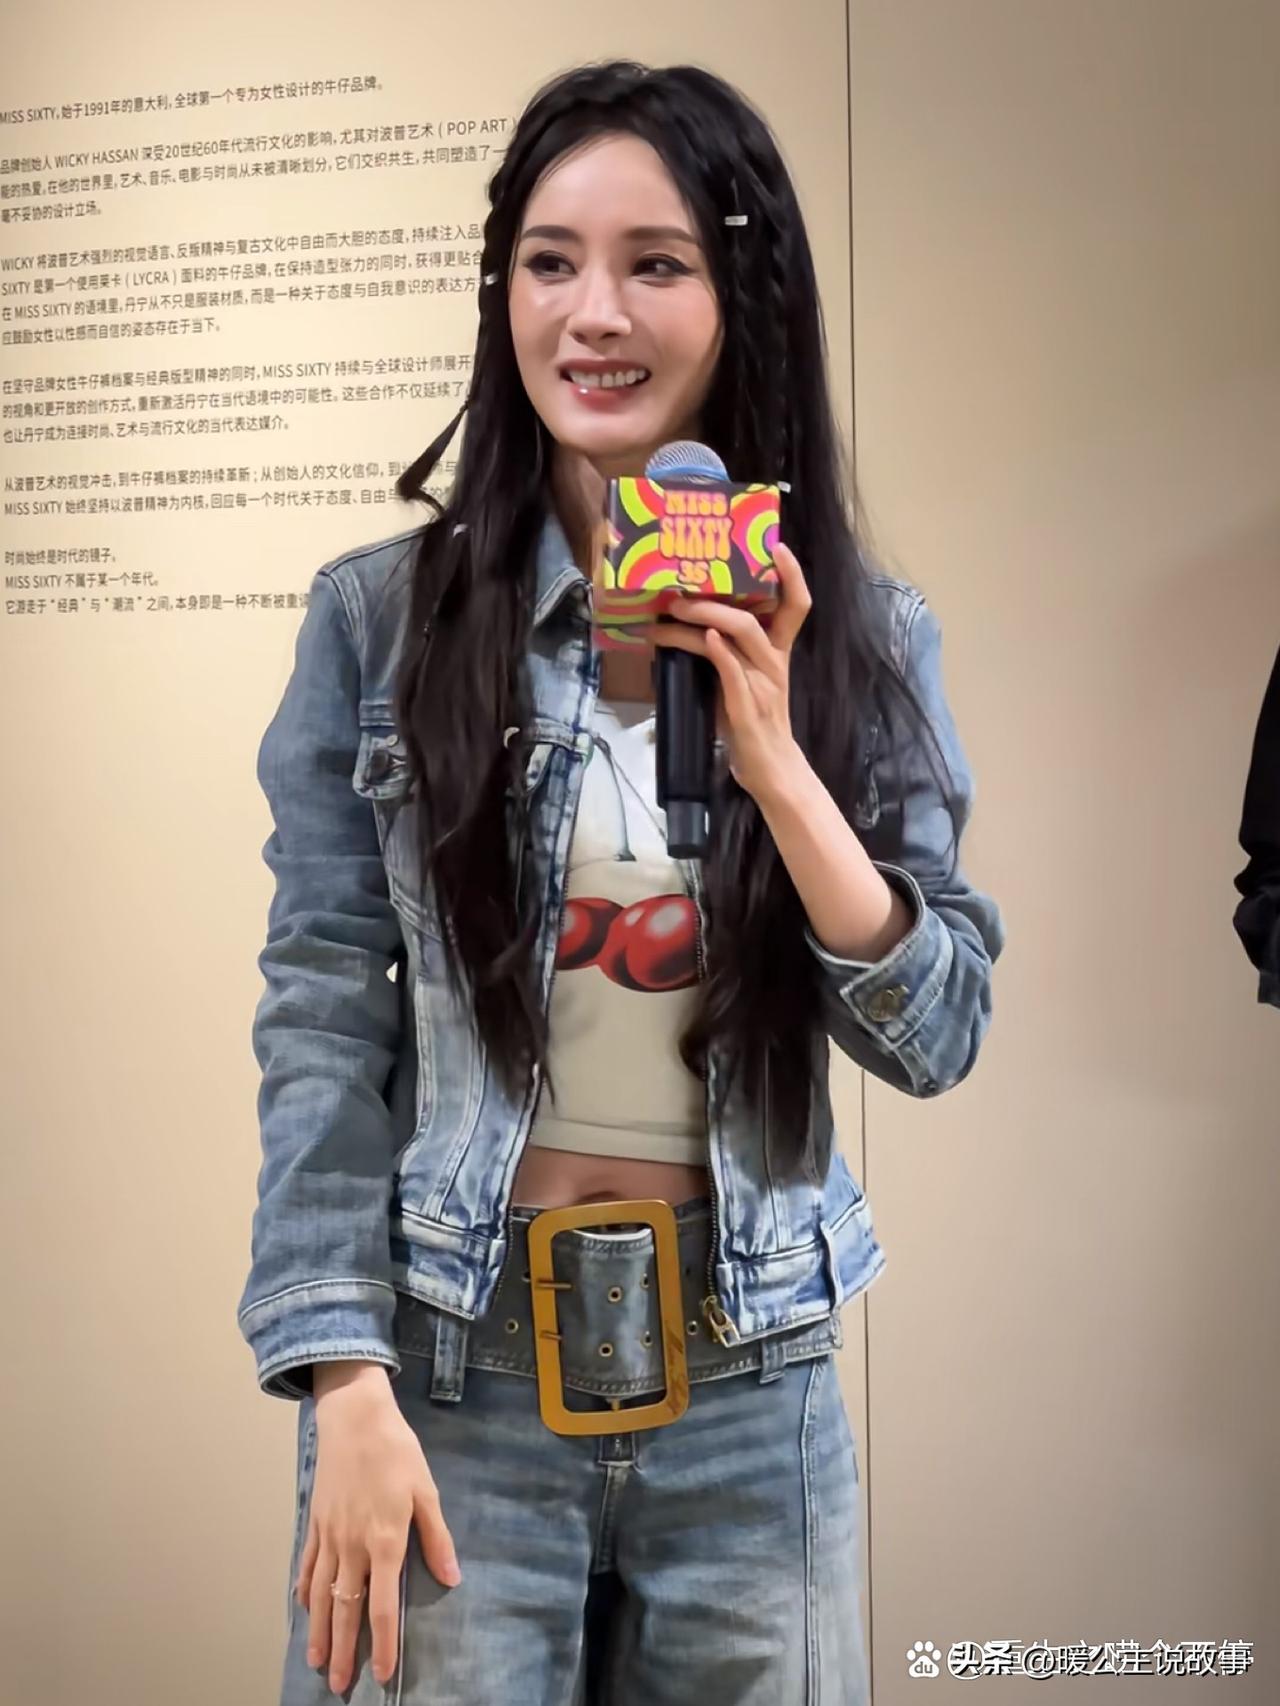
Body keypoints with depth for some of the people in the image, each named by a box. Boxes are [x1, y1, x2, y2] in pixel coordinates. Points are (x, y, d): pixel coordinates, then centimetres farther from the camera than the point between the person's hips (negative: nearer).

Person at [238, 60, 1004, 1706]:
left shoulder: (864, 635, 0)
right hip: (450, 1370, -2)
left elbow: (938, 1035, -4)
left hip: (752, 1381, 2)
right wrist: (347, 1389, -10)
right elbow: (322, 1023, -5)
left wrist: (774, 760, -17)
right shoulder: (380, 615, -6)